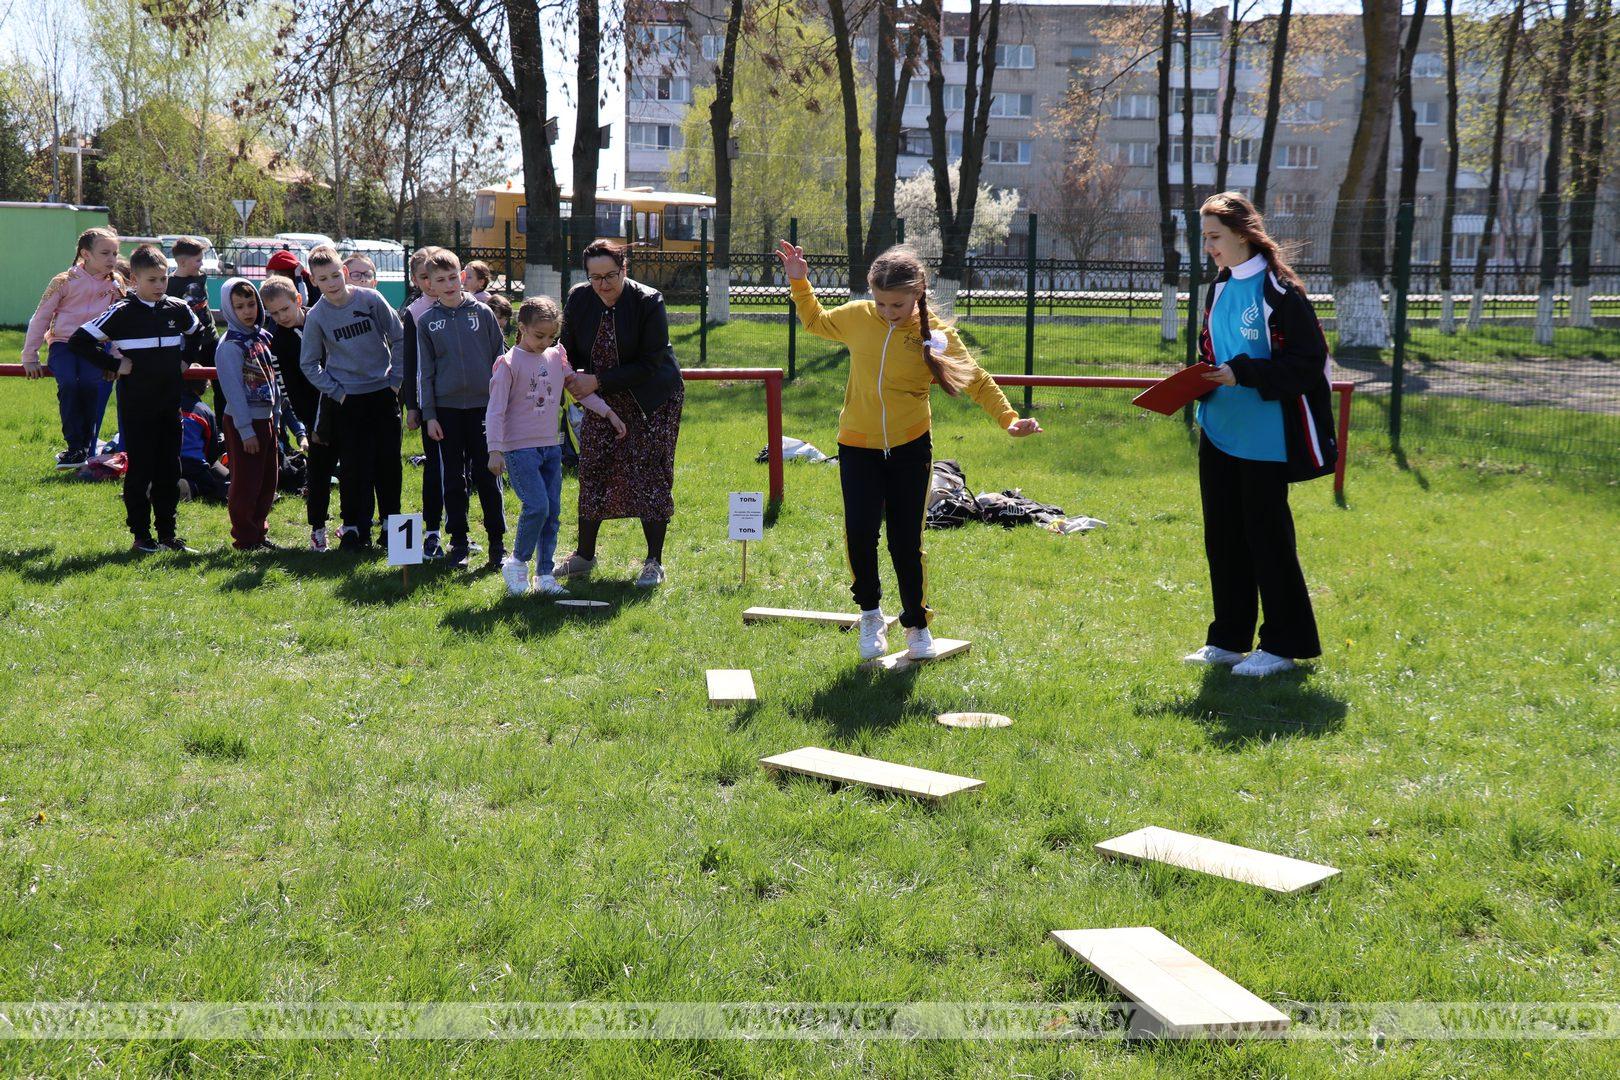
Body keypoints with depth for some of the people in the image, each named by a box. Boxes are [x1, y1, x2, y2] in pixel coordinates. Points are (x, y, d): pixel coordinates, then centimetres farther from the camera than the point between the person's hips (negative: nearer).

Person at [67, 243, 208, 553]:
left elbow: (200, 335, 26)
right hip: (138, 407, -4)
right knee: (140, 470, 1)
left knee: (169, 469, 8)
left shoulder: (178, 309, 5)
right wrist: (115, 365, -12)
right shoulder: (122, 312, -8)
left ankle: (167, 531, 17)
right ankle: (141, 534, 9)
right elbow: (79, 341, -9)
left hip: (171, 403, 4)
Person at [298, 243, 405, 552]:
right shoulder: (316, 316, -5)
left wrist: (395, 379, 1)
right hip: (347, 400, -1)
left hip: (383, 393, 1)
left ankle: (391, 522, 19)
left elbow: (398, 339, 3)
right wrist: (335, 391, -4)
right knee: (354, 467, -1)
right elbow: (309, 363, 5)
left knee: (388, 463, 5)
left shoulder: (371, 300, -6)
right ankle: (354, 527, 10)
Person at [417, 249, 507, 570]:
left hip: (483, 405, -1)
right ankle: (458, 542, 15)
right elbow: (424, 371, 6)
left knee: (487, 476, 1)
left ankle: (497, 542, 8)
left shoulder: (482, 312, 3)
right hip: (447, 408, 1)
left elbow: (500, 357, 7)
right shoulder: (426, 321, 5)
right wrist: (428, 415, 1)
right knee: (453, 479, 6)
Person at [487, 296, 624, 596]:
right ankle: (517, 562, 3)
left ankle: (545, 575, 13)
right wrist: (495, 450, -15)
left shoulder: (557, 357, 8)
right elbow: (495, 410, -10)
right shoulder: (509, 363, -8)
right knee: (537, 506, -18)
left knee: (553, 511, 5)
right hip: (520, 448, -6)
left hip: (551, 447, 6)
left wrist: (608, 413, 16)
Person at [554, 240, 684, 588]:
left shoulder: (649, 302, -21)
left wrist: (597, 380, -24)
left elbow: (649, 365, -22)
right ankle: (584, 555, 20)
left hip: (653, 402, -4)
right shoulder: (579, 298, -7)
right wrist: (573, 376, -17)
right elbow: (569, 349, 6)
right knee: (592, 472, 5)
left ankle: (654, 562, 5)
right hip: (603, 401, 4)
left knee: (650, 475, -6)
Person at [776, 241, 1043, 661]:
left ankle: (917, 623, 22)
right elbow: (815, 321, 17)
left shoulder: (936, 335, -9)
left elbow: (977, 380, -1)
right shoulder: (856, 317, -5)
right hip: (858, 446, 1)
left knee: (907, 541, 1)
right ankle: (871, 614, 15)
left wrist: (1008, 419, -12)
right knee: (860, 533, -10)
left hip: (910, 446, -1)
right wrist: (800, 283, 4)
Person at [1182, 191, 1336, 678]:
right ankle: (1229, 639, 21)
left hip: (1264, 439, -8)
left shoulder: (1279, 290, -13)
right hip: (1219, 434, 8)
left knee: (1267, 537, -1)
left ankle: (1284, 644, 10)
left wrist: (1243, 374, -22)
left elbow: (1308, 363, -15)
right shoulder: (1219, 289, 11)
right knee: (1223, 536, 11)